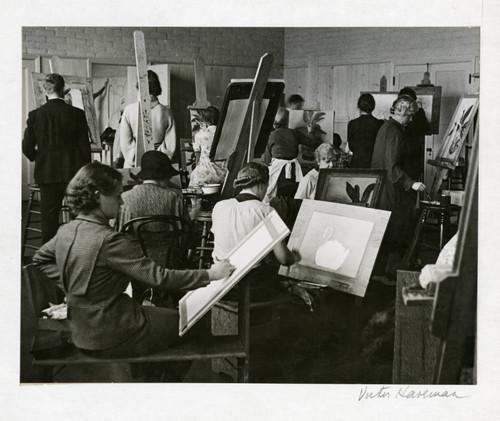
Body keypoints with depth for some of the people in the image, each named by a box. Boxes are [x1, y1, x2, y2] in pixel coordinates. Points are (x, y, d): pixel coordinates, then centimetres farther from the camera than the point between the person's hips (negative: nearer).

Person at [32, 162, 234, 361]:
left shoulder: (66, 231, -1)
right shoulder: (109, 240, -26)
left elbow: (40, 259, 19)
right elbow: (159, 277, -26)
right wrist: (210, 274, -18)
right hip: (111, 340, -9)